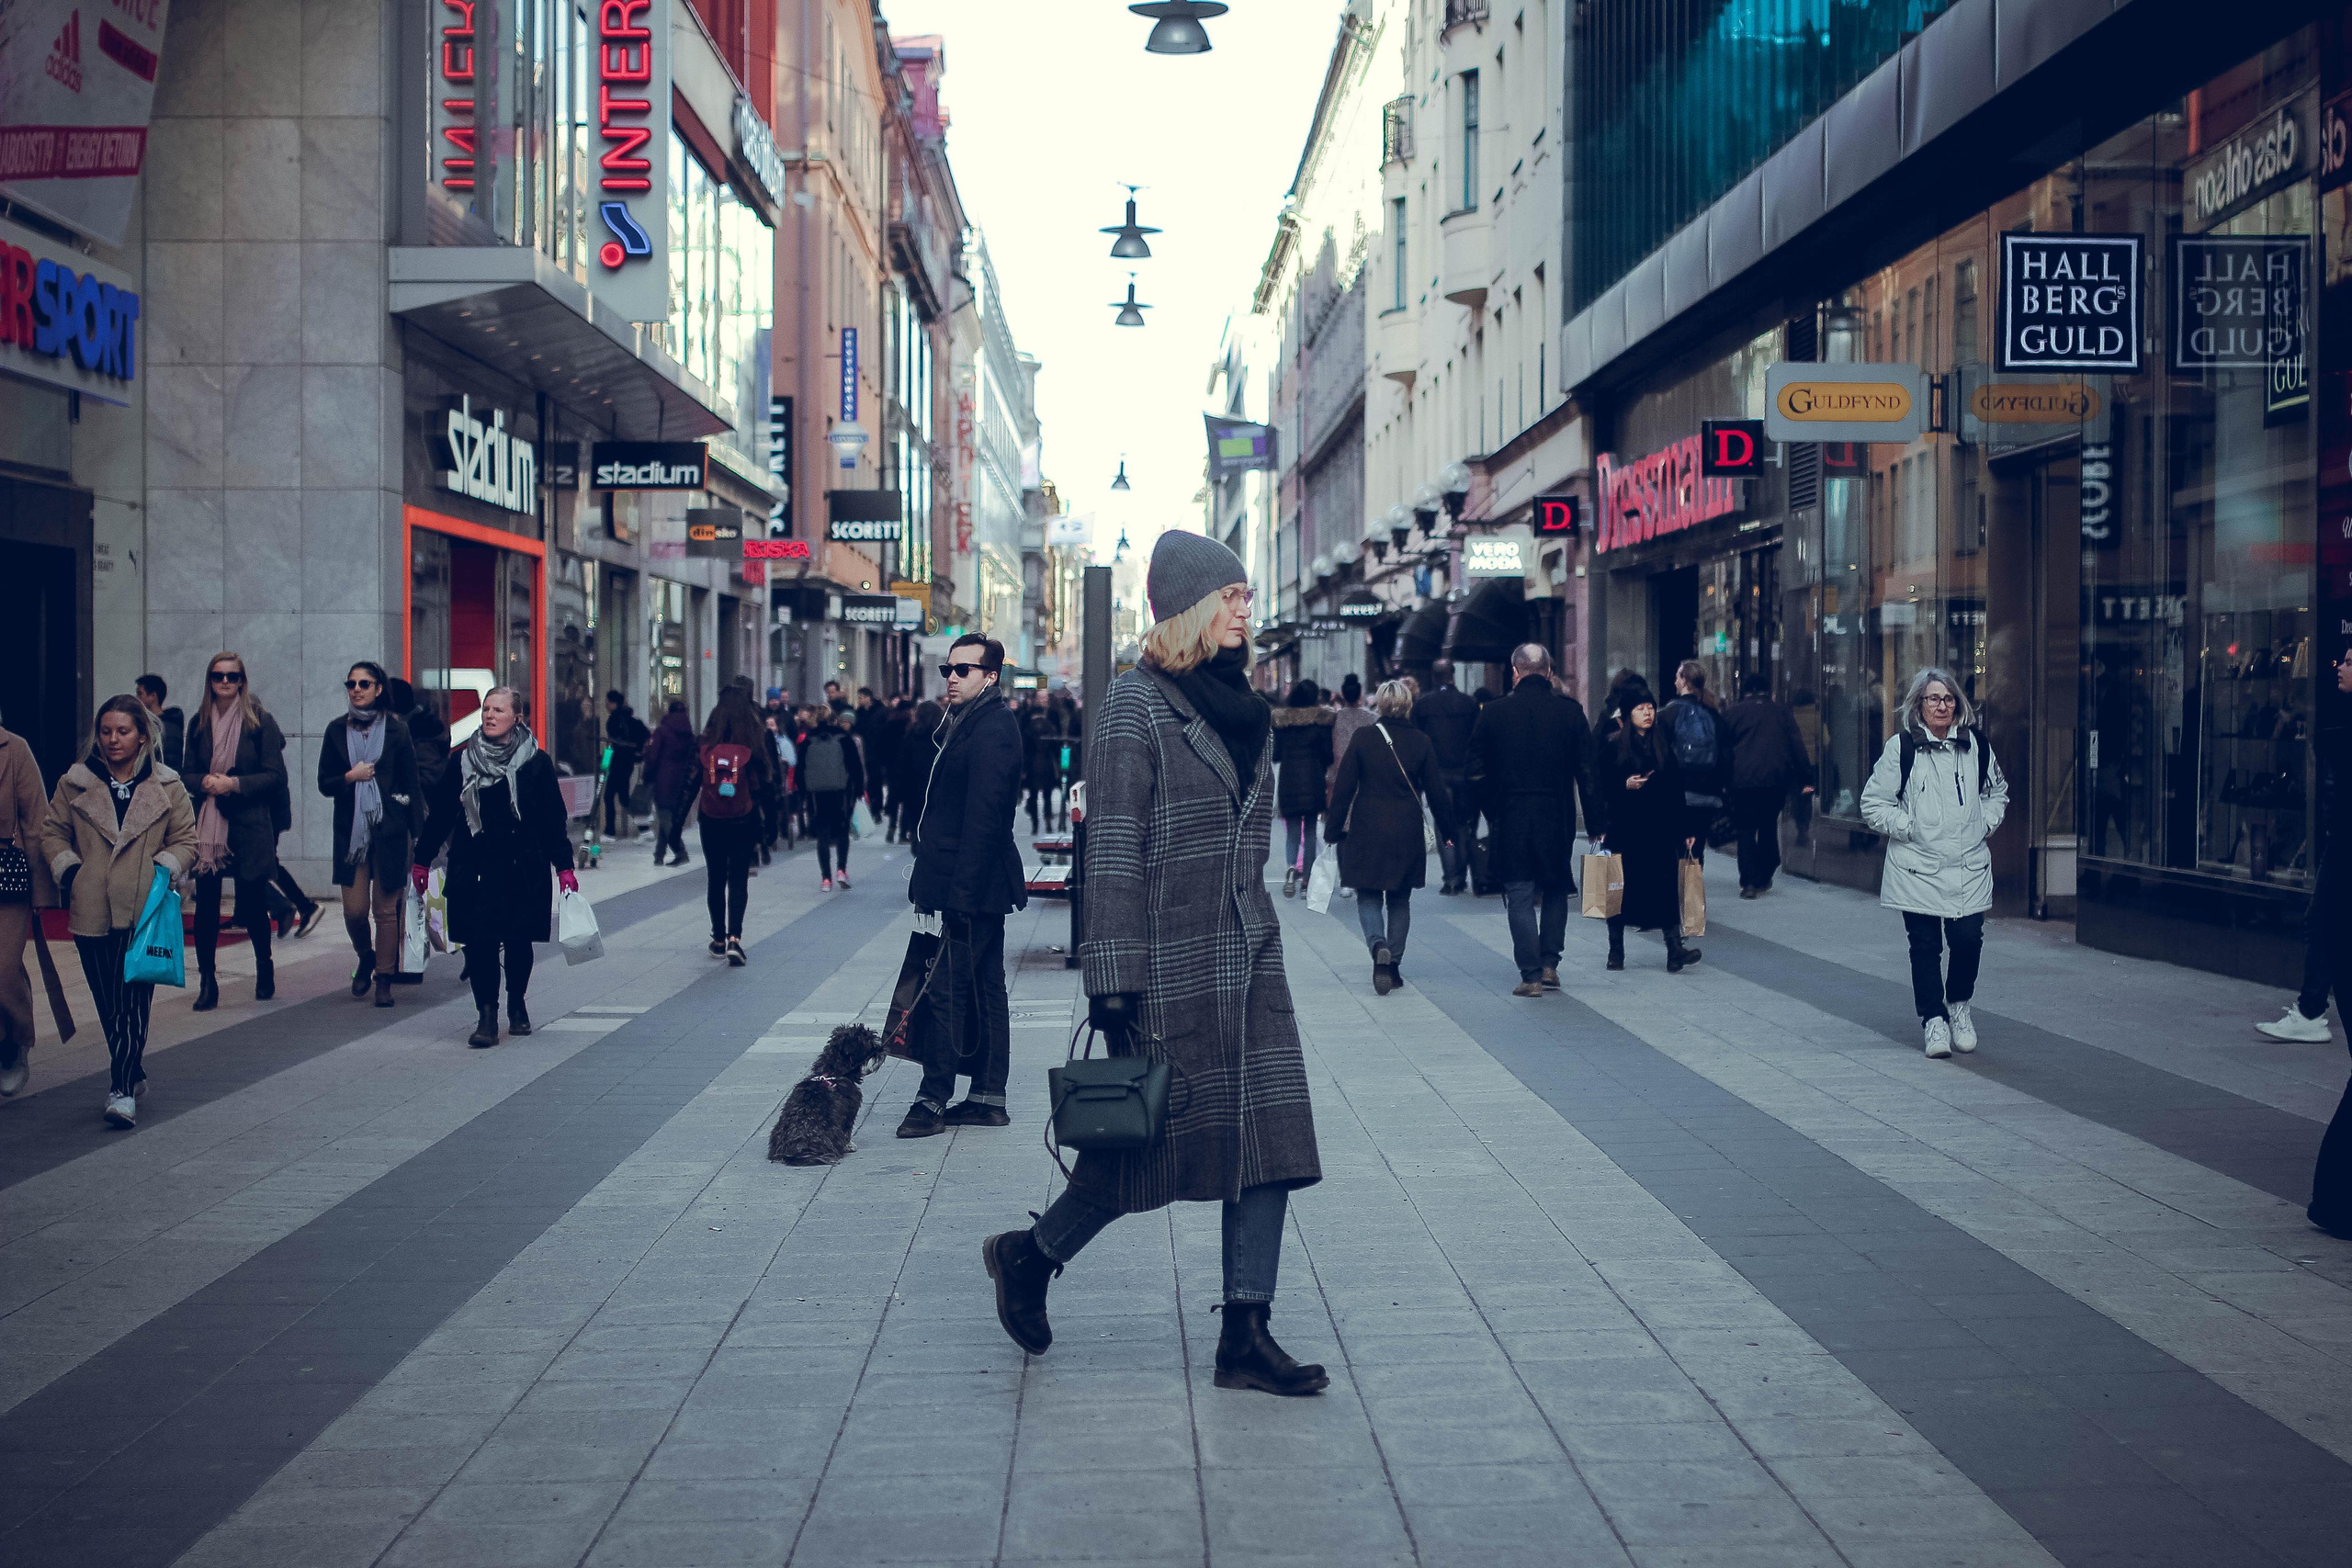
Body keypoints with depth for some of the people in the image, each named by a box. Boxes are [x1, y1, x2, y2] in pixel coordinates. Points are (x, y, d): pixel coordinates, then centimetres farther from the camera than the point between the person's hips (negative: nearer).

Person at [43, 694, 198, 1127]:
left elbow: (186, 840, 11)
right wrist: (67, 868, -2)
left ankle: (123, 1090, -10)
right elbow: (52, 831, 14)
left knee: (134, 1000, -9)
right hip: (92, 910, 2)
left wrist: (166, 866, -7)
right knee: (108, 1002, 6)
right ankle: (133, 1073, 23)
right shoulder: (74, 783, 9)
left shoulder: (167, 787, 7)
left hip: (144, 910, -2)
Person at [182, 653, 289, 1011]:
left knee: (252, 903, 5)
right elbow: (188, 774, 12)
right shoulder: (199, 723, 8)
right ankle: (207, 981, 3)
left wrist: (235, 784, -15)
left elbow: (276, 776, -4)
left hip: (249, 827, -2)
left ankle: (264, 968, 29)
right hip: (206, 826, 2)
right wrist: (205, 782, -9)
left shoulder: (260, 721, -2)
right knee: (206, 904, -4)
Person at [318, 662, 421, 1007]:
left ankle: (384, 979, 9)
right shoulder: (337, 729, 7)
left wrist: (417, 833, -1)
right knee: (354, 909, -1)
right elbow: (324, 784, 9)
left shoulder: (396, 730, 1)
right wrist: (350, 777, -11)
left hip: (389, 829, -2)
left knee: (385, 909, -1)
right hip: (351, 831, 2)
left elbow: (412, 785, 3)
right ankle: (366, 958, 28)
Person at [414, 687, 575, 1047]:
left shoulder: (536, 763, 1)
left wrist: (564, 866, 0)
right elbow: (440, 814, 10)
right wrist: (422, 861, 10)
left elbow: (553, 819, 3)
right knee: (478, 941, -7)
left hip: (523, 868, -1)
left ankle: (517, 1005, 27)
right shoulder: (461, 761, 5)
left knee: (519, 940, 5)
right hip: (474, 866, 1)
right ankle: (487, 1015, -1)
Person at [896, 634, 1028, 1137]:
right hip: (981, 887, 10)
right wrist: (937, 884, 16)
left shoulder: (992, 728, -15)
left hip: (973, 886, -10)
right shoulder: (968, 722, 16)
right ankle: (988, 1098, 18)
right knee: (984, 990, 12)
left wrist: (960, 892, -24)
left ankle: (934, 1099, -1)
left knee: (948, 990, -6)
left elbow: (983, 818, -22)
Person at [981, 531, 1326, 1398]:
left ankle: (1246, 1334, 6)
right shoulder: (1136, 703, -9)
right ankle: (1029, 1255, 27)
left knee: (1272, 1136, 1)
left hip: (1247, 960, 7)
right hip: (1170, 965, -7)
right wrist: (1115, 981, -17)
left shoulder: (1239, 703, 14)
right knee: (1149, 1131, 3)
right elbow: (1113, 849, -13)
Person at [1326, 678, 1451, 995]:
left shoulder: (1363, 737, -5)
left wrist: (1333, 831, 2)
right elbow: (1436, 793, 3)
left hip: (1366, 833, -2)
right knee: (1400, 901, 14)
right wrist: (1448, 828, 16)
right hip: (1407, 835, 2)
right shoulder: (1421, 742, -1)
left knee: (1368, 898, 7)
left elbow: (1343, 788, -4)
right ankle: (1394, 965, 12)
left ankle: (1379, 946, -20)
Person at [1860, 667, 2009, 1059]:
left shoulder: (1976, 744, 8)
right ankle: (1933, 1018, 13)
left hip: (1969, 865, 2)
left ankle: (1959, 1005, 22)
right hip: (1918, 868, -2)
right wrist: (1907, 827, -7)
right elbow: (1873, 804, 0)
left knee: (1968, 939, -3)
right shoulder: (1900, 747, -3)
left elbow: (1997, 791, 24)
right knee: (1925, 945, 0)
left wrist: (1984, 823, 9)